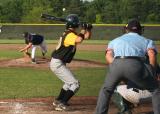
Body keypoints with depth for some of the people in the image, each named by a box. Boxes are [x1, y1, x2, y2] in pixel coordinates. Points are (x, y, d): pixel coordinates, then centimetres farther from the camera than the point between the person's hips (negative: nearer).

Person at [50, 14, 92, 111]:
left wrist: (89, 29, -4)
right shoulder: (70, 34, -19)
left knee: (69, 82, 27)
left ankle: (59, 100, 35)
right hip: (57, 63, -10)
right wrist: (83, 30, -24)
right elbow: (79, 40, -41)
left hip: (58, 63, 10)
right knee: (75, 84, -13)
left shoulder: (72, 33, 9)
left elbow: (87, 37, 15)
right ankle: (61, 104, -16)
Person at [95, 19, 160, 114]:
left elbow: (108, 56, 16)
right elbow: (152, 54, 7)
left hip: (116, 64, 2)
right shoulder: (147, 41, 30)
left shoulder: (115, 40, 36)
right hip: (135, 65, -2)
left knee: (106, 90, 28)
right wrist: (152, 73, 13)